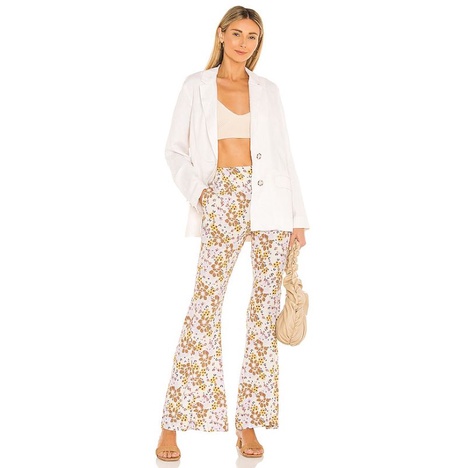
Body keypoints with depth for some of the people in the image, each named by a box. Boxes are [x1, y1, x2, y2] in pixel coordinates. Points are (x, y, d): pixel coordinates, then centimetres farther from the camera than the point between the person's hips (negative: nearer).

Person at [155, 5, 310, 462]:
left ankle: (247, 423, 10)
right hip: (224, 199, -2)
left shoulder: (268, 90, 15)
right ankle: (172, 424, -1)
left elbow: (284, 154, 13)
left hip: (271, 202, 3)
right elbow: (175, 149, 8)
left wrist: (298, 217, 7)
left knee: (265, 307, 0)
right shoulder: (197, 86, 10)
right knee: (205, 305, -10)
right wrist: (197, 190, -9)